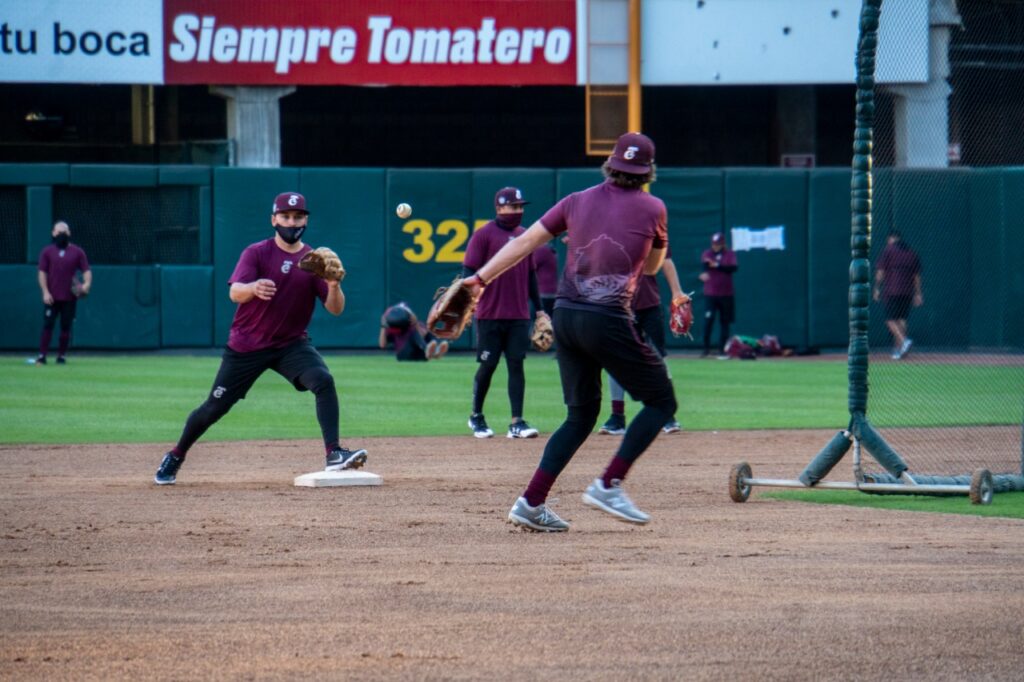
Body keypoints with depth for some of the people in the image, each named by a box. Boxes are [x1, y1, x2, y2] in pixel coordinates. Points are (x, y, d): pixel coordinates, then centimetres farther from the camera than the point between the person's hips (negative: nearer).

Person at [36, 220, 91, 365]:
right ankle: (42, 356, -6)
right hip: (51, 297, -1)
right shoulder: (47, 251, 6)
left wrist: (87, 283, -19)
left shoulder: (77, 252, 6)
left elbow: (86, 270, 2)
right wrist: (45, 292, -9)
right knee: (47, 325, -5)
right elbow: (42, 273, 3)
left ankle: (62, 356, 10)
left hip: (69, 297, 1)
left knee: (66, 326, 4)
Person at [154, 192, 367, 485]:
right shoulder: (256, 253, -8)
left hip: (292, 344, 1)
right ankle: (175, 457, 28)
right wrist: (253, 288, -48)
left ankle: (334, 454, -27)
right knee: (214, 407, 5)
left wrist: (333, 286, -30)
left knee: (324, 381, -26)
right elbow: (235, 293, -24)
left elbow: (335, 309, -8)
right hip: (246, 347, -1)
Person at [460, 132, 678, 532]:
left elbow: (525, 241, 7)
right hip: (608, 319, -5)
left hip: (566, 315, 6)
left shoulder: (578, 201, 11)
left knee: (581, 415, 15)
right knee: (661, 401, 8)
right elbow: (652, 265, 18)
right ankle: (609, 485, -4)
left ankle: (531, 503, 5)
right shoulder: (651, 209, 2)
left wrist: (481, 278, 8)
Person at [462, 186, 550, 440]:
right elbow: (469, 272, -7)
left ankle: (517, 423, -3)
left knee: (516, 365, -1)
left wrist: (539, 308, 16)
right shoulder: (483, 235, -4)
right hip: (490, 314, -4)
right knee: (488, 365, 2)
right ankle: (476, 417, 20)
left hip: (519, 315, 4)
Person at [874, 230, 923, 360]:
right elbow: (917, 275, 14)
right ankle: (898, 349, 7)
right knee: (902, 319, 9)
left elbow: (880, 272, -6)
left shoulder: (888, 250, -1)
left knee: (891, 319, -6)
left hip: (891, 291, -5)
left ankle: (904, 340, -29)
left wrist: (877, 288, -1)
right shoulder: (911, 253, 13)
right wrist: (918, 293, 18)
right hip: (907, 292, 5)